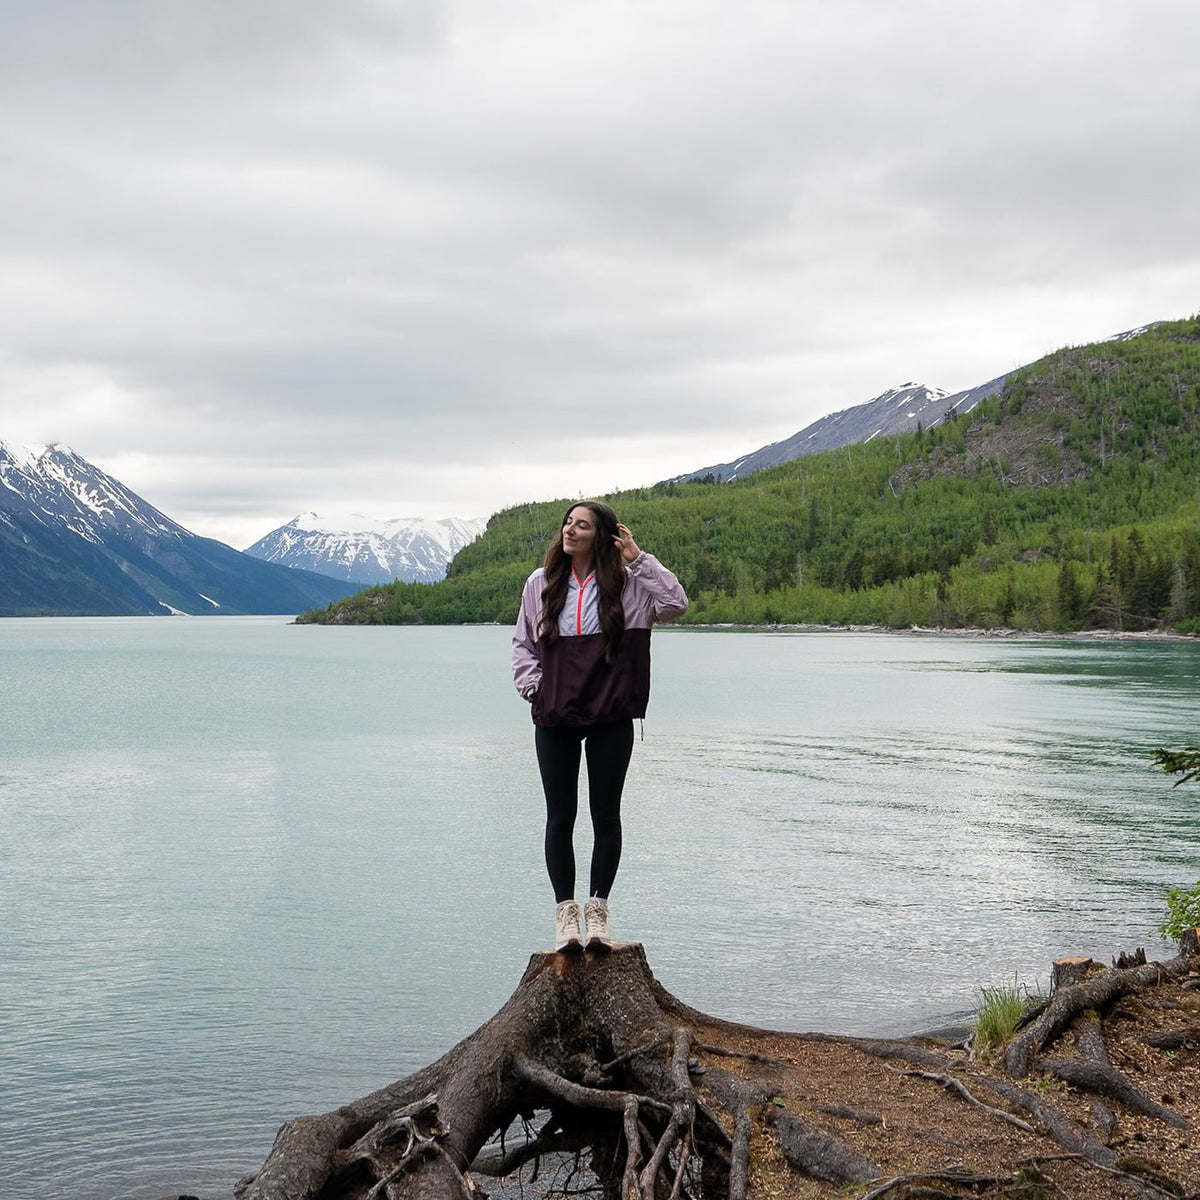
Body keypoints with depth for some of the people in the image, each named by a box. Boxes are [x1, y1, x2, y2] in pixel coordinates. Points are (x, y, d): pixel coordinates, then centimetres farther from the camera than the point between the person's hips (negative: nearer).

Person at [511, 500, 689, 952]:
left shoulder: (627, 584, 2)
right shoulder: (540, 583, 7)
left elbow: (675, 603, -12)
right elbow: (522, 642, 15)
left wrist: (639, 558, -10)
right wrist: (533, 687, 1)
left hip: (611, 719, -1)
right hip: (554, 718, 1)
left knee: (606, 815, 4)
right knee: (560, 816, 4)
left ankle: (597, 910, 15)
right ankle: (565, 912, 11)